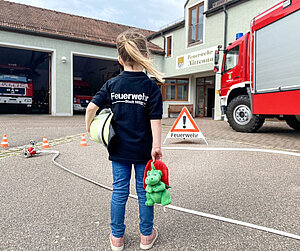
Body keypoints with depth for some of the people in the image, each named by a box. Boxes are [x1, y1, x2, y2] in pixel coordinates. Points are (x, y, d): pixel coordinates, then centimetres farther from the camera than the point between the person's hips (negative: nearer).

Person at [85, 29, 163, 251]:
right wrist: (156, 146, -9)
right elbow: (155, 120, -13)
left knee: (119, 191, 14)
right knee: (144, 191, 12)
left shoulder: (112, 84, -3)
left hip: (119, 150, 2)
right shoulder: (151, 87, -9)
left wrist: (89, 128, 12)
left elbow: (92, 108, -4)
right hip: (143, 150, -2)